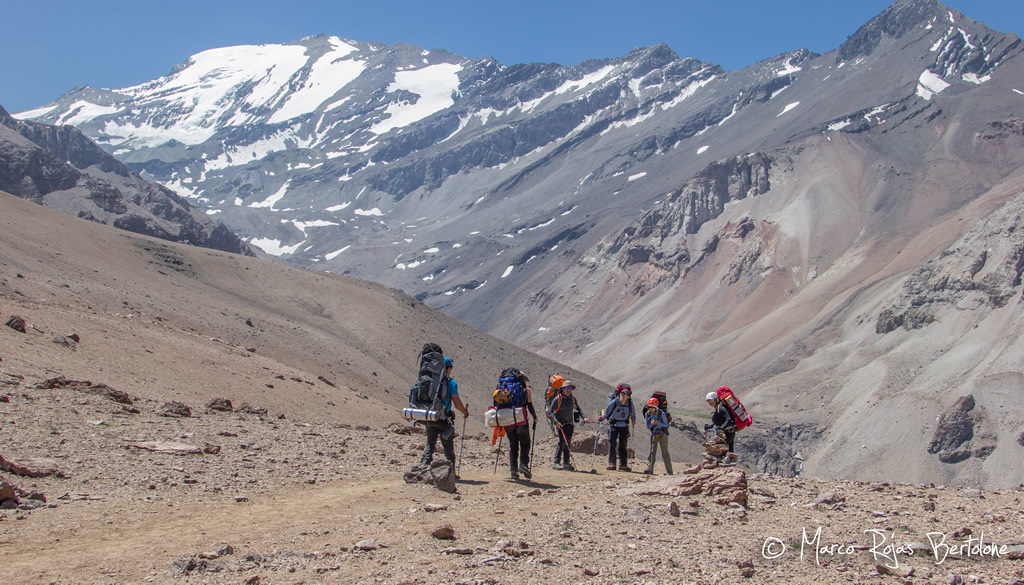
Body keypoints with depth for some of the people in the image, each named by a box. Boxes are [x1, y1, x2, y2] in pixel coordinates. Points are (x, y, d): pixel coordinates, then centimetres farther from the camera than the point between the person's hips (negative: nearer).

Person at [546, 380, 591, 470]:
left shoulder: (572, 398, 5)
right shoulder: (557, 399, -12)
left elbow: (578, 409, 15)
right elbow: (550, 411, -12)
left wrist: (584, 417, -1)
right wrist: (556, 422, -25)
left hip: (570, 423, 6)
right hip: (560, 423, -6)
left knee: (568, 443, 7)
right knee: (562, 441, -16)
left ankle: (566, 463, 14)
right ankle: (557, 463, -14)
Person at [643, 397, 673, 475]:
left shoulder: (662, 413, -18)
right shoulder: (647, 414, -8)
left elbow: (666, 425, -10)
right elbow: (648, 426, 1)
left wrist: (658, 422, -26)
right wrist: (652, 424, -22)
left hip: (662, 434, -3)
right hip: (653, 434, 3)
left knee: (665, 452, -3)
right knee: (652, 451, 0)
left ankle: (669, 471, 2)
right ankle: (650, 469, 2)